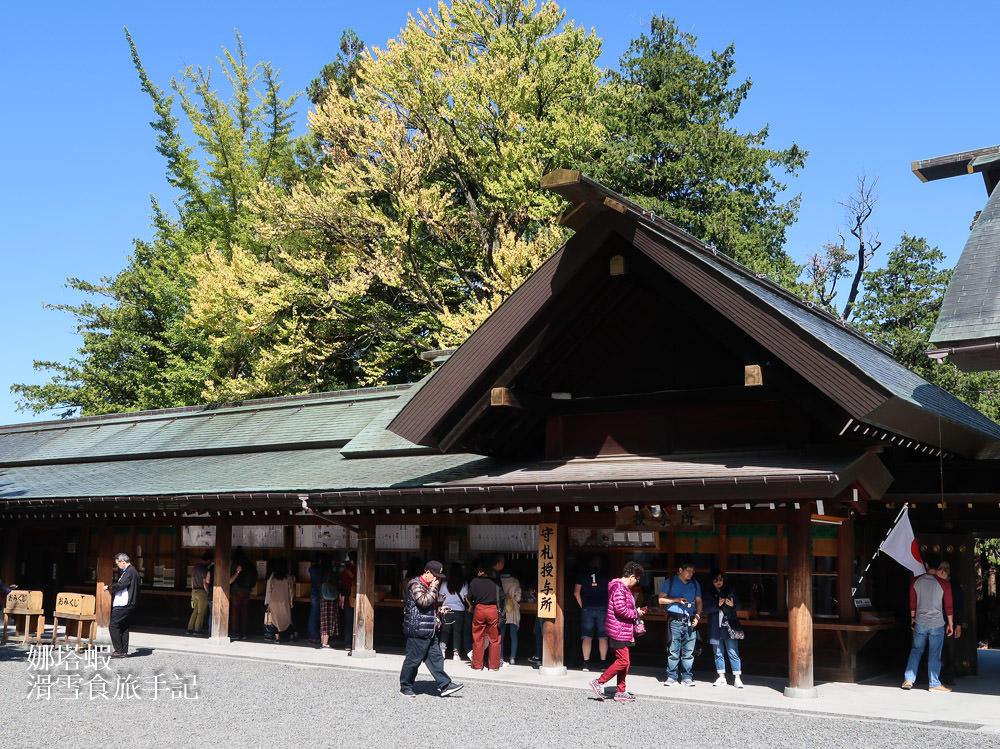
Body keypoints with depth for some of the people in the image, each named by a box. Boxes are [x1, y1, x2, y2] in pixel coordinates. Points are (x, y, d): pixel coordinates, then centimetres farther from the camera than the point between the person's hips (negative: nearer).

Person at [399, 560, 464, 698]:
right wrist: (434, 587, -19)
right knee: (413, 659, -1)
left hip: (430, 630, 10)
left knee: (436, 657, 7)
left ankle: (445, 685, 7)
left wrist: (439, 610, 18)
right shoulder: (416, 585, -12)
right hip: (417, 630, -10)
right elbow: (424, 601, -26)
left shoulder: (428, 586, 19)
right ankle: (405, 687, 11)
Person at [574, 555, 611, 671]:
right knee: (603, 637, 7)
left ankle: (586, 663, -3)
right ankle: (603, 662, 5)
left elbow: (576, 593, 1)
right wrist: (608, 606, 12)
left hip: (587, 608, 0)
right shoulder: (606, 575, 4)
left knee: (587, 637, 2)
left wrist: (582, 605, 8)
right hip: (603, 608, 0)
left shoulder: (582, 575, 4)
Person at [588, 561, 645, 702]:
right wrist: (635, 613, -11)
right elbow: (620, 609, -25)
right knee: (622, 661, -10)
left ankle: (621, 692, 16)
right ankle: (599, 682, 0)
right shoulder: (618, 588, -17)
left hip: (624, 631, 11)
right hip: (618, 631, -11)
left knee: (625, 662, 11)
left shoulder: (625, 588, 18)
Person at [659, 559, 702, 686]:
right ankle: (671, 676, 5)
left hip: (690, 621, 3)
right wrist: (676, 600, -9)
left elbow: (699, 601, 18)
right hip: (675, 620, -3)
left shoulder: (695, 584, 15)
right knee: (674, 650, -4)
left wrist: (697, 616, 3)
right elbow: (661, 599, 3)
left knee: (688, 651, 1)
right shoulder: (670, 582, 5)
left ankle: (687, 677, 9)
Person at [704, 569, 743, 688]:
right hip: (715, 628, 2)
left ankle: (737, 678, -5)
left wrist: (732, 605, -16)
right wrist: (718, 605, -18)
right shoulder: (709, 594, 9)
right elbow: (707, 609, -1)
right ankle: (721, 678, 15)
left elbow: (738, 605, 6)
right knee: (718, 653, 7)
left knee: (733, 653, -7)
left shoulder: (731, 591, 8)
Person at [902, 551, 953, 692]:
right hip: (937, 624, -2)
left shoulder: (915, 581, -2)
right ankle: (934, 684, 12)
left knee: (916, 650, 15)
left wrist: (912, 619, 19)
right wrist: (950, 624, 6)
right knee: (934, 654, 6)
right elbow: (948, 607, -5)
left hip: (920, 623, 2)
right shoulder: (944, 584, -10)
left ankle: (908, 679, 12)